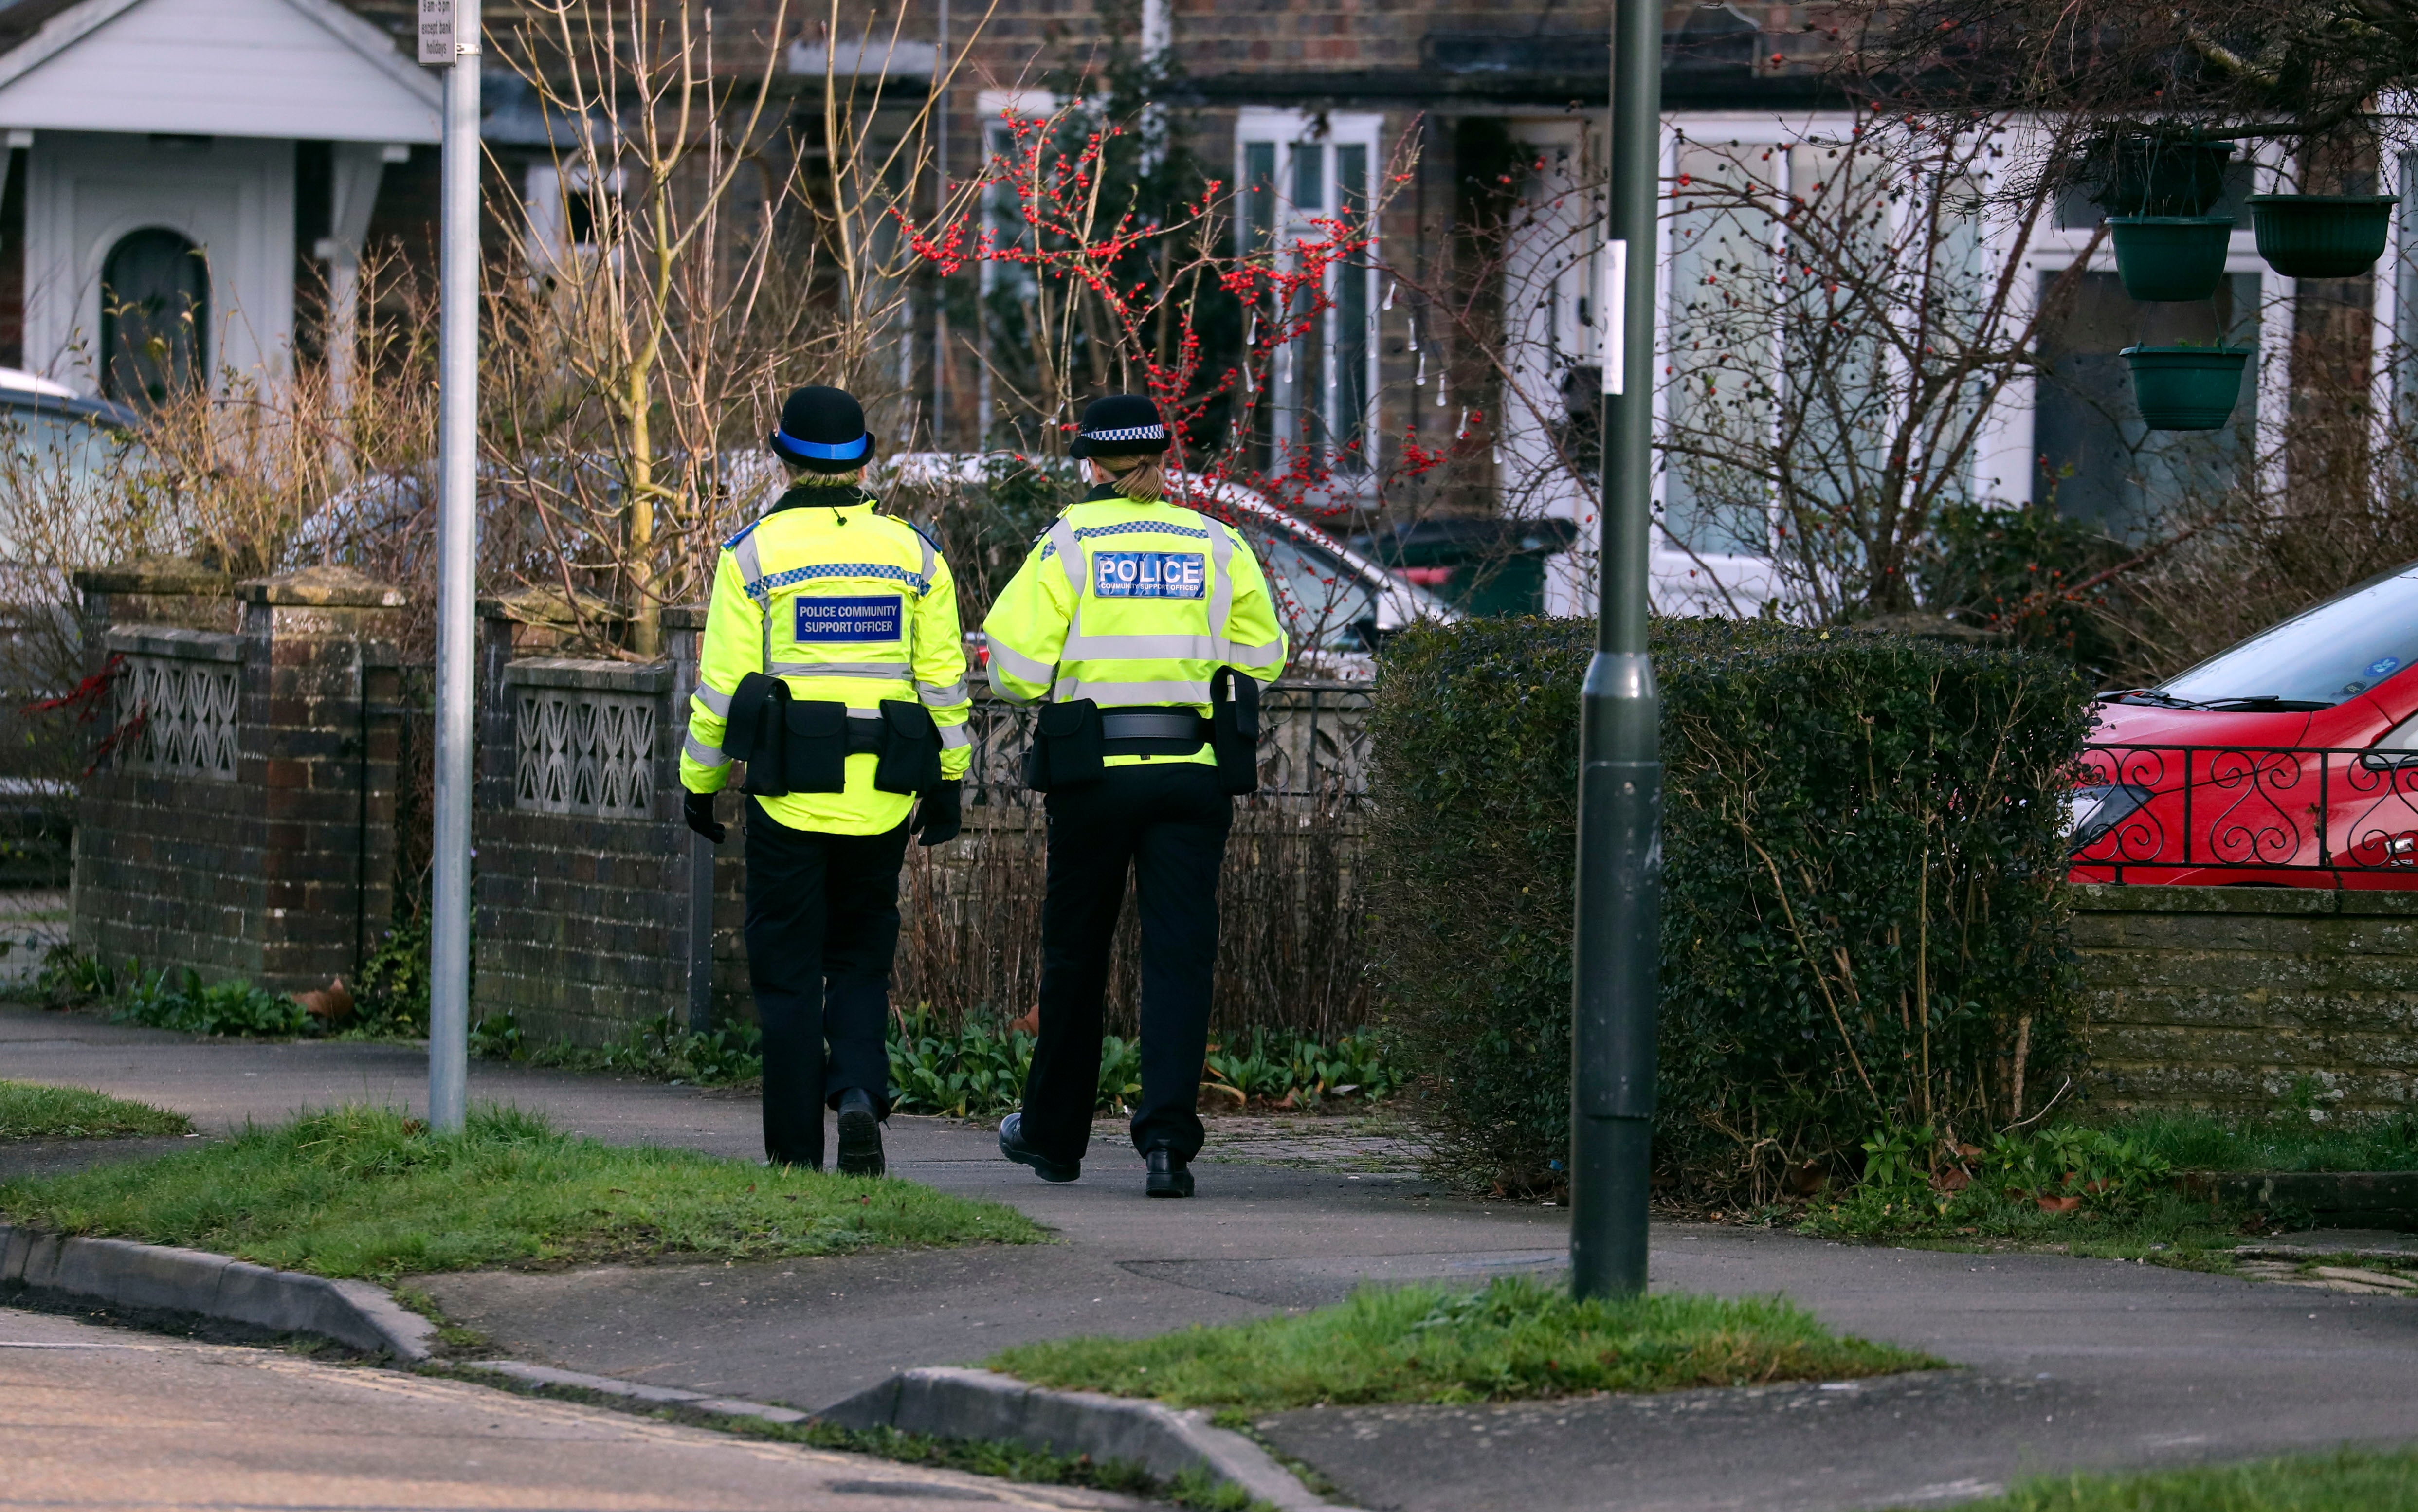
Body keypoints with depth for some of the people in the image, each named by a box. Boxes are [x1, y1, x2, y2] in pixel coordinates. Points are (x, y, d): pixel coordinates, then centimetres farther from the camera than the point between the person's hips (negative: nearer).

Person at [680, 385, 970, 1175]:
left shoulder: (754, 554, -4)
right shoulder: (912, 553, 4)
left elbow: (722, 683, -4)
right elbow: (943, 676, 5)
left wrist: (699, 780, 5)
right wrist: (948, 778, 13)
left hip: (787, 792, -2)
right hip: (881, 796, 2)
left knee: (788, 970, 4)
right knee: (861, 960, 16)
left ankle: (795, 1148, 3)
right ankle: (860, 1092, -9)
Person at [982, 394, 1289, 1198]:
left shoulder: (1067, 544, -3)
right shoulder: (1217, 545, 4)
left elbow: (1016, 670, -7)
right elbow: (1262, 653, 11)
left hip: (1093, 770, -1)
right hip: (1195, 770, 1)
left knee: (1075, 954, 13)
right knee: (1180, 955, -3)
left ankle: (1054, 1135, 26)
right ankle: (1167, 1137, -18)